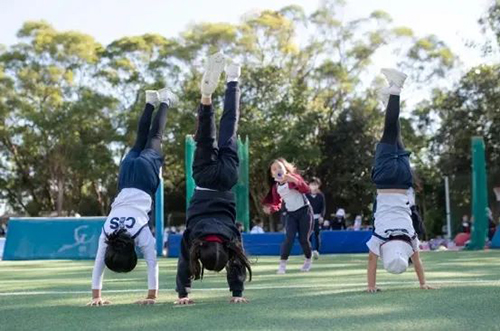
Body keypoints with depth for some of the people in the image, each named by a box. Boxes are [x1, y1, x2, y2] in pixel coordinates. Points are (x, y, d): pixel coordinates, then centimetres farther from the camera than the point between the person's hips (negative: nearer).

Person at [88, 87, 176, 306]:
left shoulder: (142, 234, -29)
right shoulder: (106, 233, -21)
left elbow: (152, 265, -26)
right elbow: (98, 265, -15)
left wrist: (152, 296, -24)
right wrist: (96, 296, -18)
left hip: (145, 174, -2)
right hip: (128, 175, 2)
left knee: (154, 138, 21)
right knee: (141, 142, 27)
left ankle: (164, 101, 39)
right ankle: (151, 103, 45)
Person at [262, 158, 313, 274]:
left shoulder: (294, 178, -10)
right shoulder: (275, 187, 2)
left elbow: (306, 190, -23)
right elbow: (277, 205, 8)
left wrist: (295, 181, -38)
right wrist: (271, 208, -15)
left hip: (304, 211, -3)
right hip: (291, 214, 3)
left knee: (303, 239, -2)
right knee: (289, 237, -15)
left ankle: (308, 260, 25)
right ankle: (282, 264, -15)